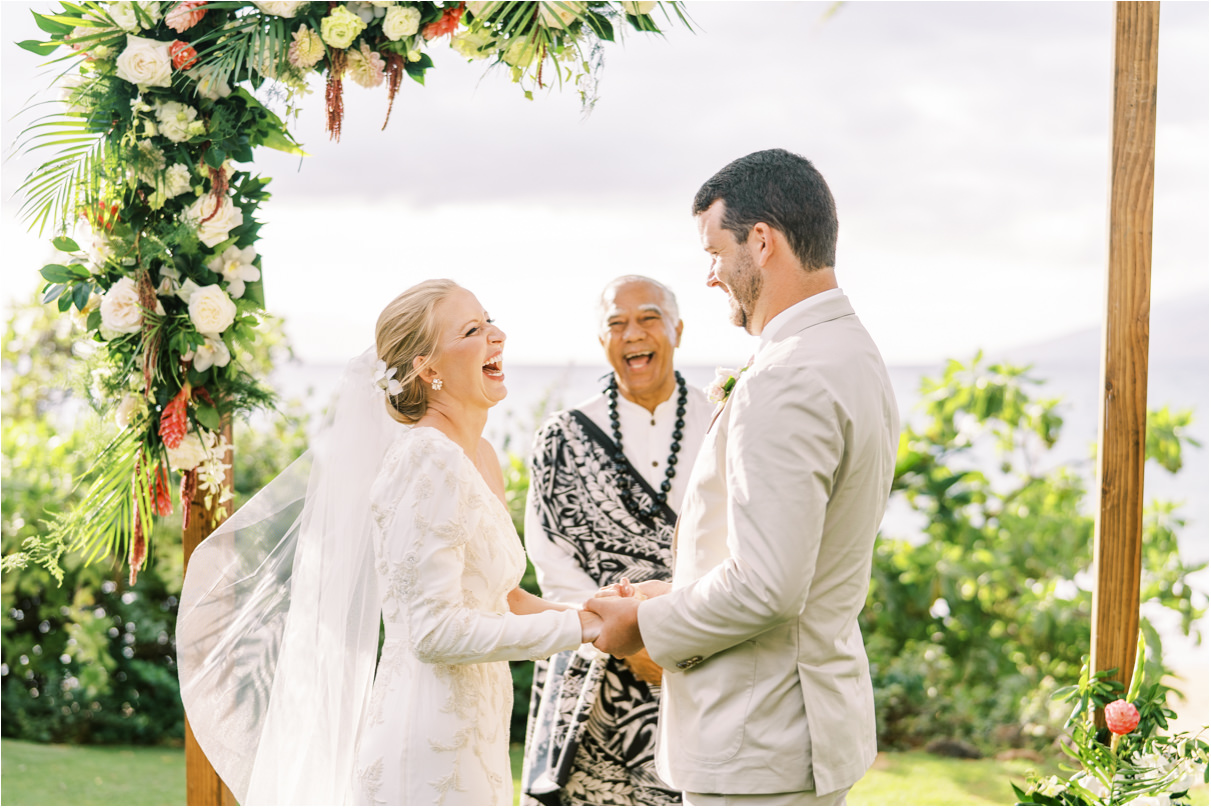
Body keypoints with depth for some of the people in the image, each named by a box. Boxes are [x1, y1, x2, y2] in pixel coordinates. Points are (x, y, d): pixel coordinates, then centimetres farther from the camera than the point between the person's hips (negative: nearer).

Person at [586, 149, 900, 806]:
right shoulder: (856, 358, 12)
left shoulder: (787, 383, -21)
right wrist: (672, 597, 14)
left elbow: (767, 587, -26)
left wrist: (648, 626, -11)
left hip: (759, 750, -10)